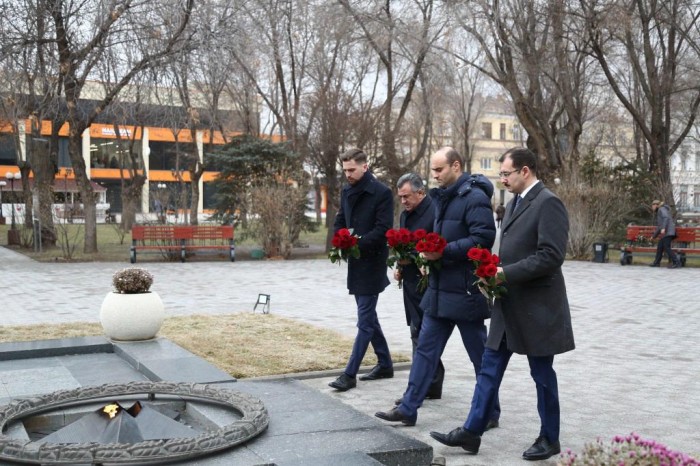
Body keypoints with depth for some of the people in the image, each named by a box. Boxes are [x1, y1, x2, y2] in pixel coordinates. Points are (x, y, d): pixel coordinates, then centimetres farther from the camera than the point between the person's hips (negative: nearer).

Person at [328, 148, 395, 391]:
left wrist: (358, 243, -24)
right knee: (368, 316, 15)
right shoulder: (347, 191, 11)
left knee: (365, 319, -4)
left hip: (372, 262, -8)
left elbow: (383, 228, -16)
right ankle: (385, 364, 27)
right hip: (356, 261, 8)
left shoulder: (381, 193, -11)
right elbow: (340, 222, 16)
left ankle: (350, 374, -3)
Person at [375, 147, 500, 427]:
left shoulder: (475, 198, -14)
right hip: (439, 289, 9)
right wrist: (430, 249, 4)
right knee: (425, 348, 9)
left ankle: (490, 413, 20)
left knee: (480, 354, 6)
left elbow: (483, 239, -23)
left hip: (465, 291, -9)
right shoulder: (442, 198, 14)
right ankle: (408, 409, 14)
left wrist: (444, 251, -24)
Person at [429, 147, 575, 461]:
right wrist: (496, 272, 4)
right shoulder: (514, 203, 14)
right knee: (490, 369, 9)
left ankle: (549, 439, 22)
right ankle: (471, 432, 14)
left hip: (537, 306, -9)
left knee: (542, 374, 6)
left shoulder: (548, 203, -15)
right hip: (509, 305, 9)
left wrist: (506, 274, -21)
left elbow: (551, 256, -23)